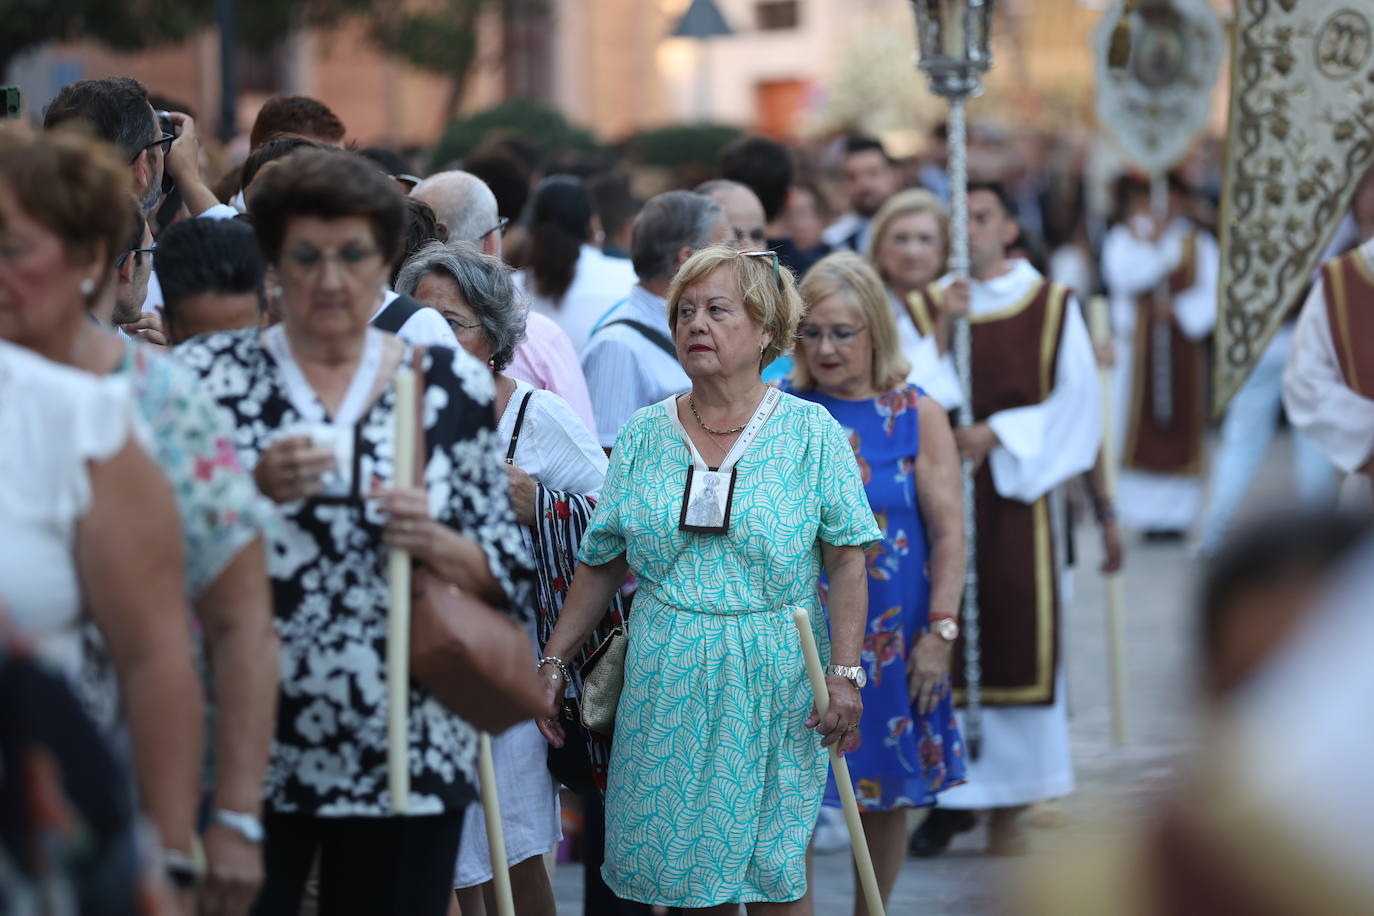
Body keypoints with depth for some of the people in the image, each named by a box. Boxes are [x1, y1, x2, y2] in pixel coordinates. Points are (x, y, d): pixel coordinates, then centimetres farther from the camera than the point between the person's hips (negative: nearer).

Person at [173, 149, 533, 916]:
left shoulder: (453, 383, 7)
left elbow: (507, 572, 9)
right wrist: (252, 492, -14)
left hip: (409, 759, 1)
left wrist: (433, 543, -11)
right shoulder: (208, 376, 4)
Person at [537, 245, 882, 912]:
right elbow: (601, 565, 10)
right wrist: (552, 662, 5)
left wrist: (844, 672, -13)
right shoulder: (643, 437, 5)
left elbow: (847, 561, -4)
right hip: (667, 682, 3)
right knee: (686, 859, 6)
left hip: (772, 682, -2)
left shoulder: (810, 432, -2)